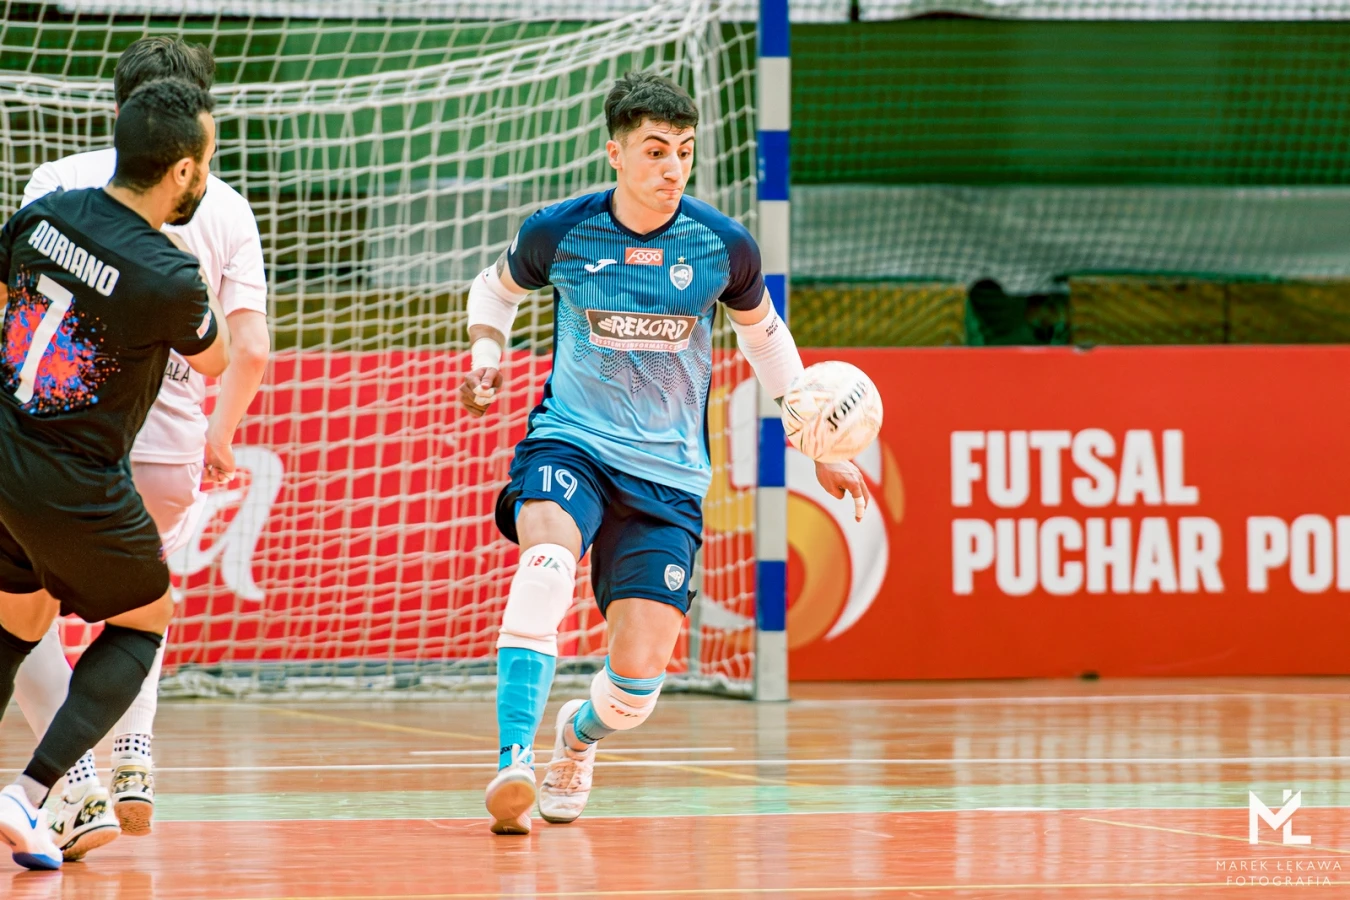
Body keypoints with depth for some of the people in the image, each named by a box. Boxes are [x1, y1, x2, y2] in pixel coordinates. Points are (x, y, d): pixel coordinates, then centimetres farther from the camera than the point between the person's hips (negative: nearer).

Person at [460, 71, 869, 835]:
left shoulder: (724, 246, -4)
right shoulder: (558, 234, -5)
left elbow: (766, 334, 16)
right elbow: (497, 287, 17)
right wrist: (487, 355, -3)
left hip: (668, 474, 1)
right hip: (570, 446, -1)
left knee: (640, 675, -6)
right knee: (547, 565, -36)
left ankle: (580, 732, 32)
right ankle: (515, 757, -39)